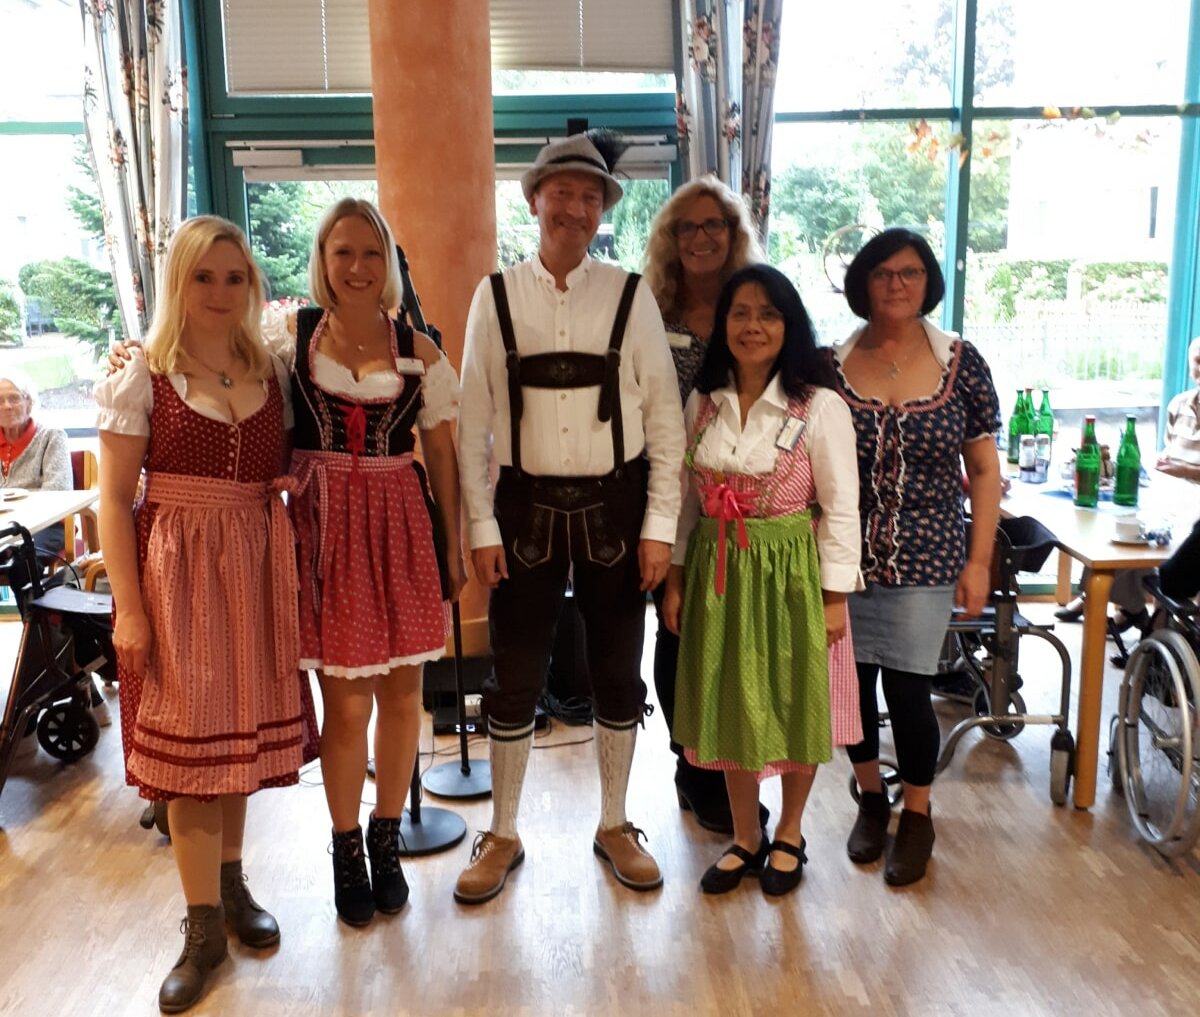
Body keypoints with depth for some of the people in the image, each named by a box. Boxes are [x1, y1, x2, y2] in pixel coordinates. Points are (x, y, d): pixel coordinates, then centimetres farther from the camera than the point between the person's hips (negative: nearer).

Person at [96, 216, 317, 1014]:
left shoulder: (273, 374, 6)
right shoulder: (143, 379, -4)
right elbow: (115, 501, -5)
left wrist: (295, 577, -3)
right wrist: (128, 605, -11)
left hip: (257, 568, 4)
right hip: (177, 571, -3)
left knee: (243, 726, 12)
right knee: (188, 738, 2)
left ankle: (232, 883, 32)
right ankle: (204, 925, 14)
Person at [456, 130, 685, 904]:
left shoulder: (631, 297, -2)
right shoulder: (497, 296, -1)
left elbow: (665, 417, -2)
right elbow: (474, 420, -1)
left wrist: (660, 524, -6)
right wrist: (482, 526, -4)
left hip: (615, 506, 1)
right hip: (526, 505, 0)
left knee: (618, 674, 12)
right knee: (515, 678, 8)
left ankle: (615, 825, 33)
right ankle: (503, 835, 28)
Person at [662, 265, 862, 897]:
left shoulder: (819, 407, -10)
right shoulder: (703, 403, 3)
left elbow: (840, 508, -9)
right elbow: (687, 497, 7)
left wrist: (834, 596, -11)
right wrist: (675, 578, 5)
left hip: (790, 574, -4)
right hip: (718, 573, 4)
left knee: (795, 706, 10)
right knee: (729, 708, 12)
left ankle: (788, 837, 33)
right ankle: (745, 839, 32)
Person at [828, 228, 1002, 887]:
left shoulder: (961, 362, -1)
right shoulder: (830, 365, 0)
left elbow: (984, 468, 1)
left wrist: (979, 561, -3)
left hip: (924, 557, -1)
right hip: (845, 556, 2)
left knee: (907, 687, 0)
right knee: (851, 682, 9)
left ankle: (917, 817, 25)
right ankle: (871, 799, 35)